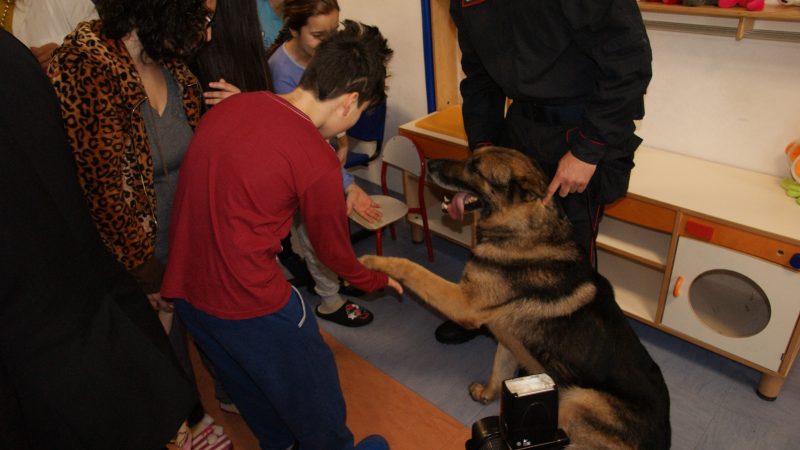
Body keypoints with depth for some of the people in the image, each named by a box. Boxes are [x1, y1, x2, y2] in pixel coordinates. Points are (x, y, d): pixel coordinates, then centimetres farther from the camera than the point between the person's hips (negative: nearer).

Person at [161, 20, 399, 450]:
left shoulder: (230, 105, -1)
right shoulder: (317, 160, -20)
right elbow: (333, 249, -5)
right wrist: (375, 280, 14)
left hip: (183, 286, 8)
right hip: (250, 301, -7)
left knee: (247, 382, 29)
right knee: (311, 386, 19)